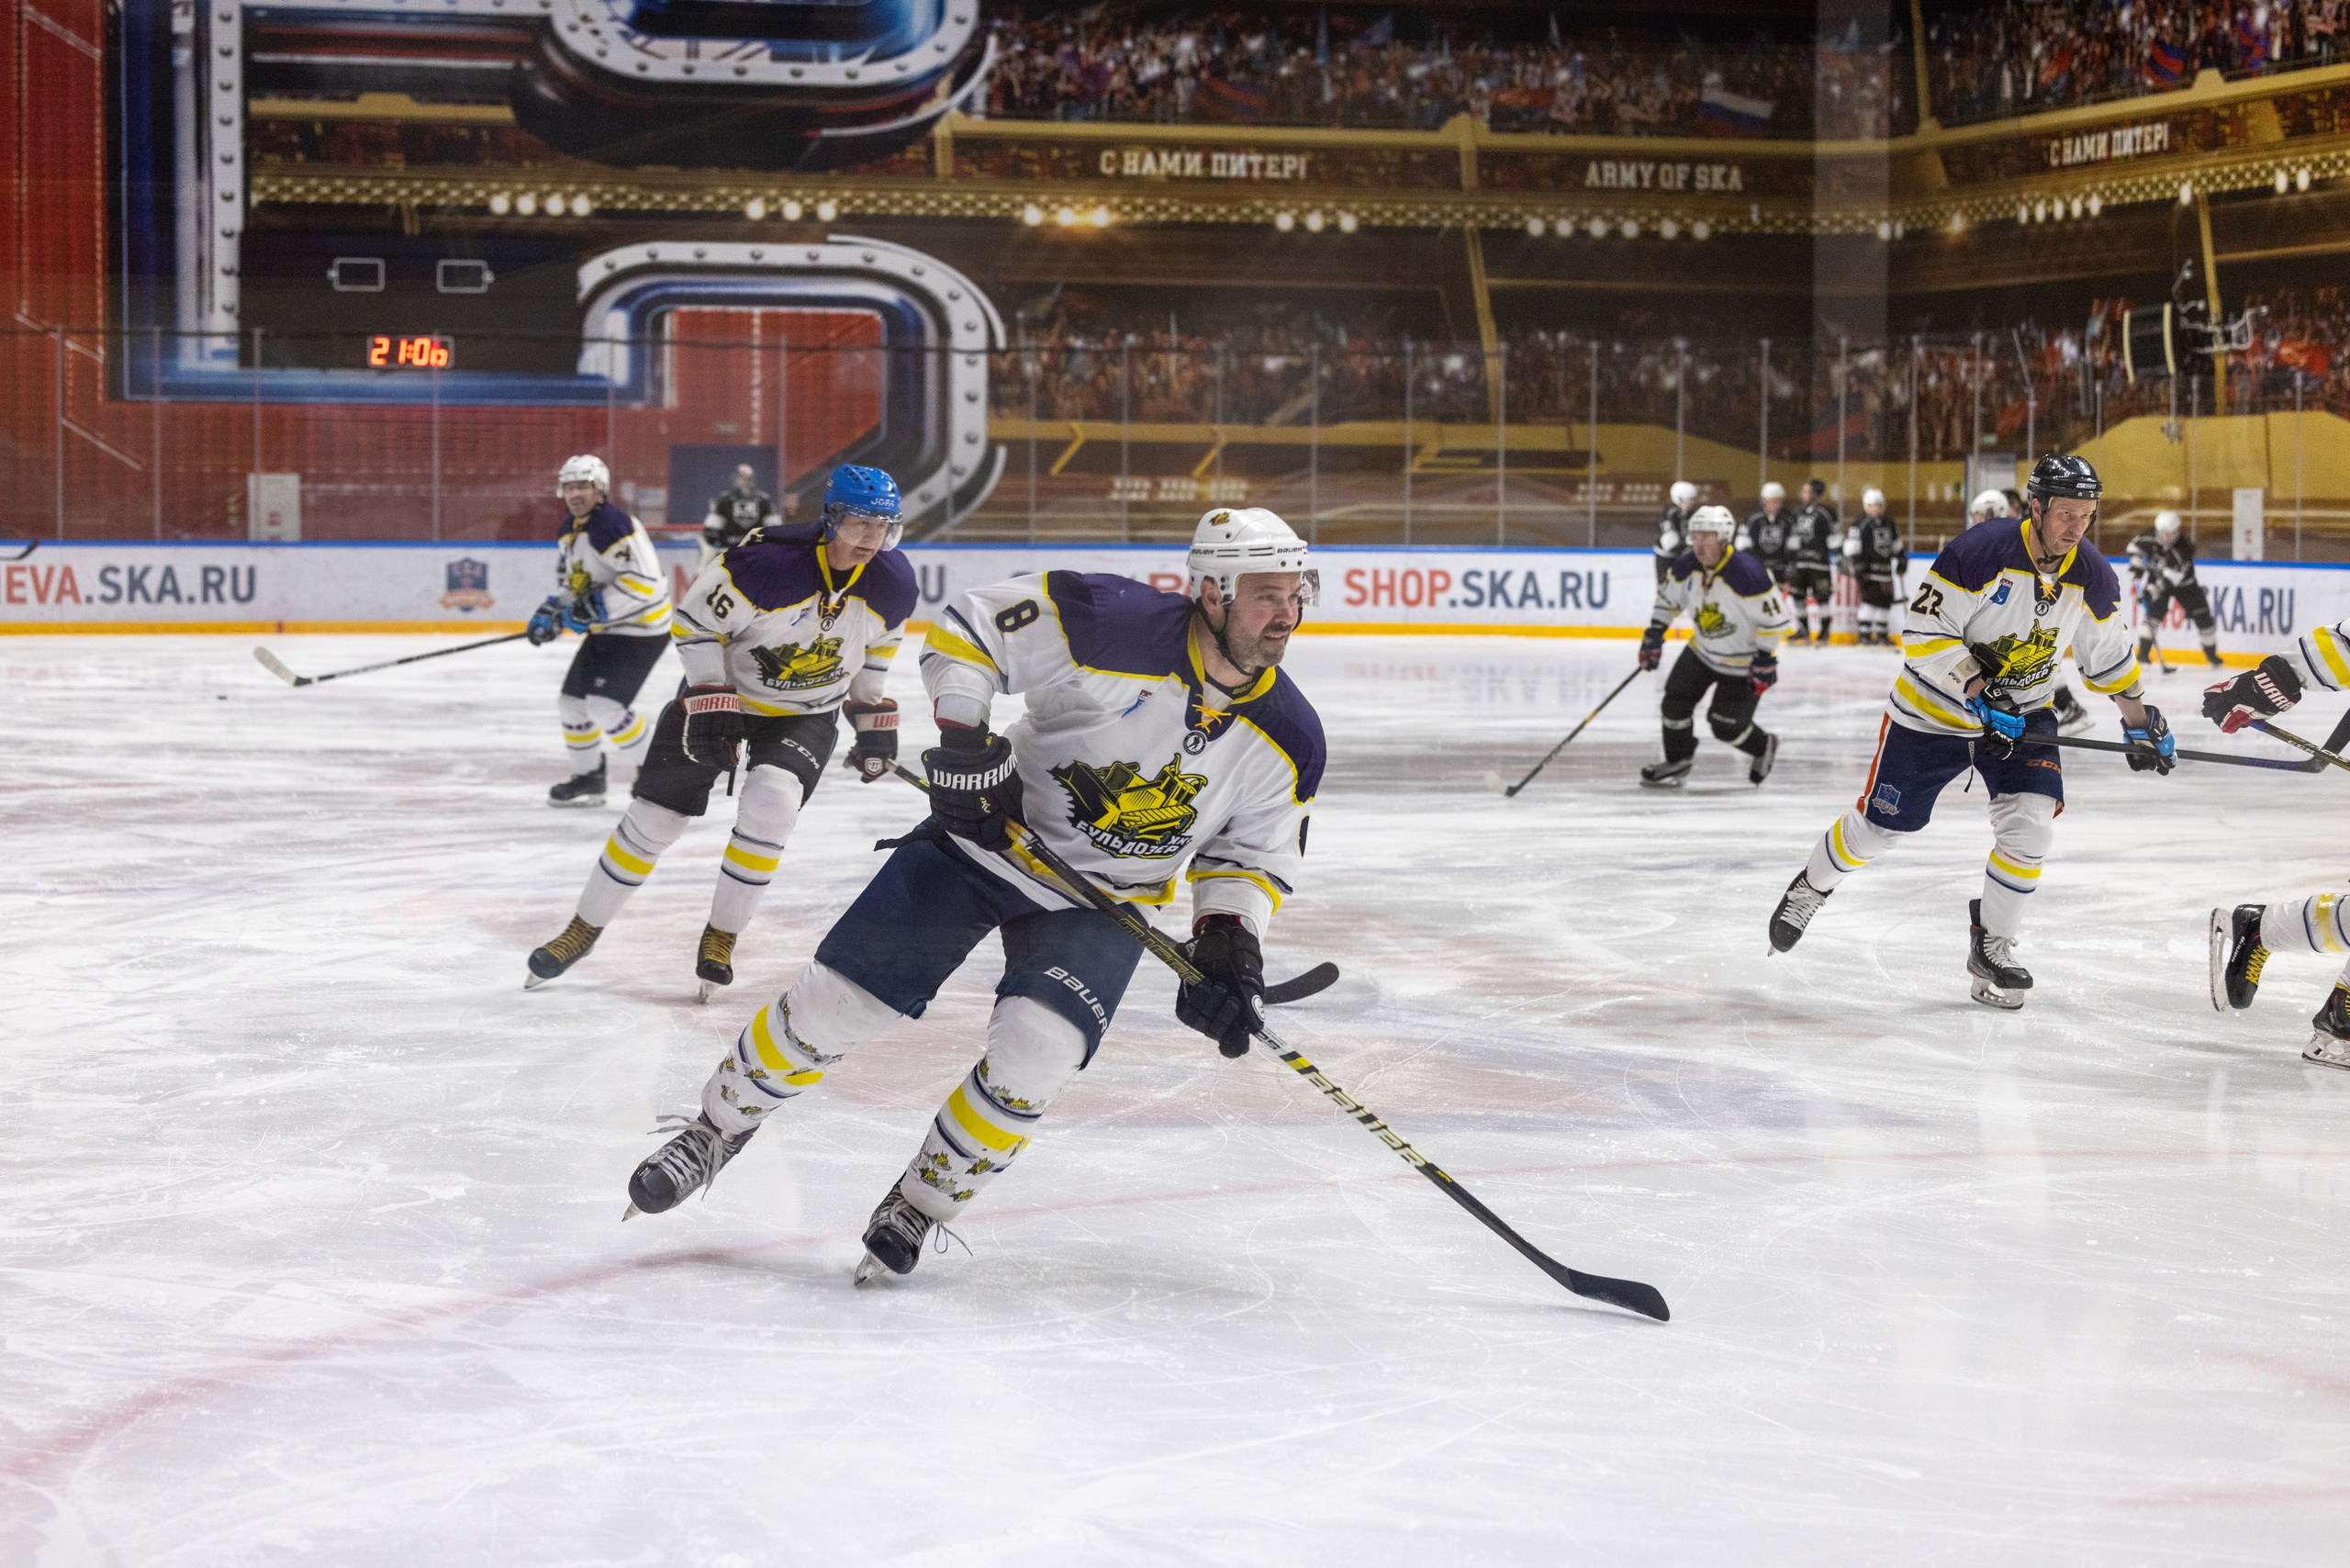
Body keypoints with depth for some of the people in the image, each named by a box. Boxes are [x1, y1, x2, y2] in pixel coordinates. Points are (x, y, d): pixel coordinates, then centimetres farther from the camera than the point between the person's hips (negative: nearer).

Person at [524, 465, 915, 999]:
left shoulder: (893, 582, -15)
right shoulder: (767, 562, -30)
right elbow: (697, 619, -19)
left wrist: (874, 715, 9)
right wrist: (710, 701, -21)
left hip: (806, 713, 2)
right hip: (722, 689, -2)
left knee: (769, 804, -23)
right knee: (654, 815, 0)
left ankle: (721, 937, -4)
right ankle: (585, 928, 20)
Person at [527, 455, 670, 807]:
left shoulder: (613, 525, -22)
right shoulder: (568, 531, 10)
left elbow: (644, 581, -31)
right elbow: (569, 583, 24)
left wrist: (596, 609, -28)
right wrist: (550, 613, 7)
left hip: (641, 630, -10)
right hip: (604, 632, 10)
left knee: (605, 705, -19)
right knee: (573, 702, 10)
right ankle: (587, 779, 25)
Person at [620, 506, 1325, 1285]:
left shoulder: (1288, 739, -10)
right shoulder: (1115, 623, -24)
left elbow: (1256, 855, 5)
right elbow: (967, 626, -14)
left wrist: (1230, 938, -11)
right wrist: (963, 740, -23)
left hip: (1099, 905, 2)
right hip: (989, 836, -2)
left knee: (1034, 1054, -21)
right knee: (832, 1001, -4)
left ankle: (919, 1204, 4)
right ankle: (714, 1132, 23)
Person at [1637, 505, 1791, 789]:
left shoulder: (1747, 572, -31)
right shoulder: (1688, 564, -9)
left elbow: (1775, 618, -26)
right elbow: (1668, 597, 10)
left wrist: (1764, 661, -25)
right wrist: (1654, 634, 5)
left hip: (1744, 660, -7)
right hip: (1703, 651, 7)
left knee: (1726, 727, -5)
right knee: (1675, 701, -2)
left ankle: (1765, 747, 25)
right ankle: (1676, 764, 17)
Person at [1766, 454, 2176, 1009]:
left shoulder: (2093, 578, -8)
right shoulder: (1980, 553, -27)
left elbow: (2109, 655, 9)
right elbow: (1924, 637, -25)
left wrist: (2142, 723, 11)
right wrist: (1978, 692, -33)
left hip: (2021, 710, 4)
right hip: (1935, 706, -4)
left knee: (2030, 823, -15)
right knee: (1881, 823, 7)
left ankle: (1991, 947, 3)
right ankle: (1813, 886, 37)